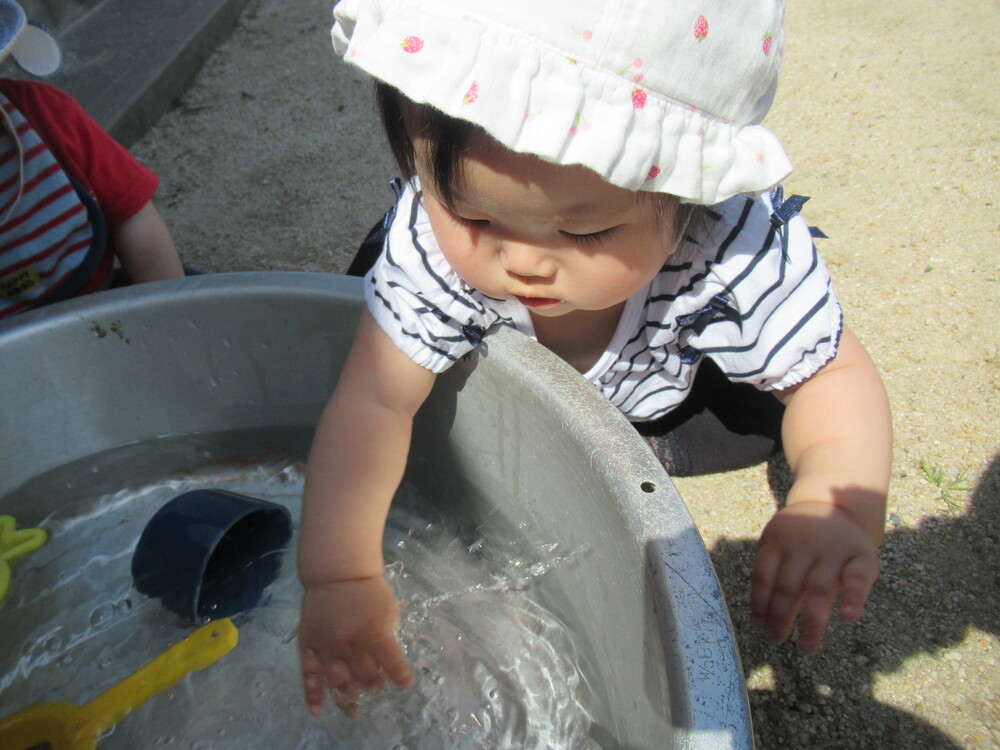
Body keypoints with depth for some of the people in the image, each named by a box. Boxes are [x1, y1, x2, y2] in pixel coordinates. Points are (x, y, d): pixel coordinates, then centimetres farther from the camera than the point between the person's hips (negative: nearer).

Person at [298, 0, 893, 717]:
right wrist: (337, 575, -42)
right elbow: (374, 399, -35)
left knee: (757, 419, -20)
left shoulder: (738, 251, -40)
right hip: (509, 366, 1)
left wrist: (837, 502, -48)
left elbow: (837, 375, -28)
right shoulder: (435, 236, -39)